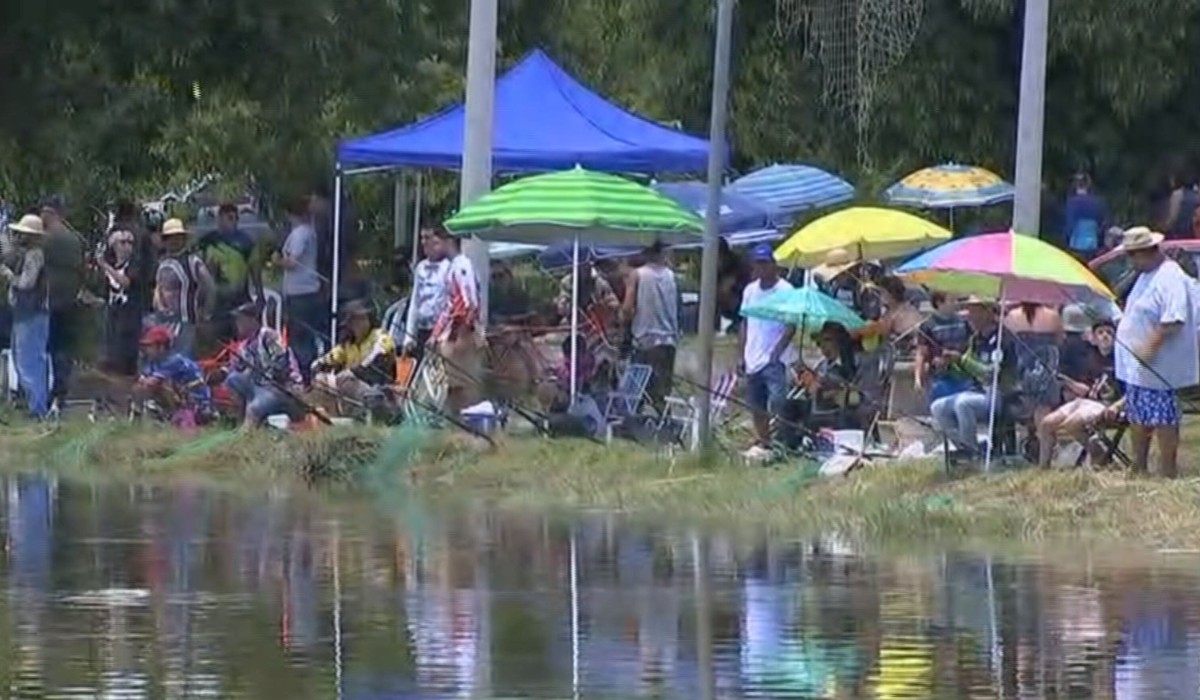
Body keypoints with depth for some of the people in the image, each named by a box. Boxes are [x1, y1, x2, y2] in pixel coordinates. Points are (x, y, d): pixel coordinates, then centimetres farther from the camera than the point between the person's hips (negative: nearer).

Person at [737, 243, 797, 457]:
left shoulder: (785, 290, -6)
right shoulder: (750, 291, 12)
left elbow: (791, 326, -8)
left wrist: (777, 351, -17)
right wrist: (742, 355, 10)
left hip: (775, 359, -6)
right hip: (753, 359, 6)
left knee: (777, 404, -15)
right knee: (757, 405, 10)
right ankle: (762, 443, 19)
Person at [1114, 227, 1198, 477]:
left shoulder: (1169, 279, -19)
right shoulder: (1146, 276, 14)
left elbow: (1173, 320, -27)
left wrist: (1151, 346, -28)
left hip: (1157, 368, -11)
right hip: (1136, 365, 11)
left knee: (1162, 418, -7)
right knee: (1138, 417, 17)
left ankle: (1169, 473, -3)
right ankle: (1139, 469, 26)